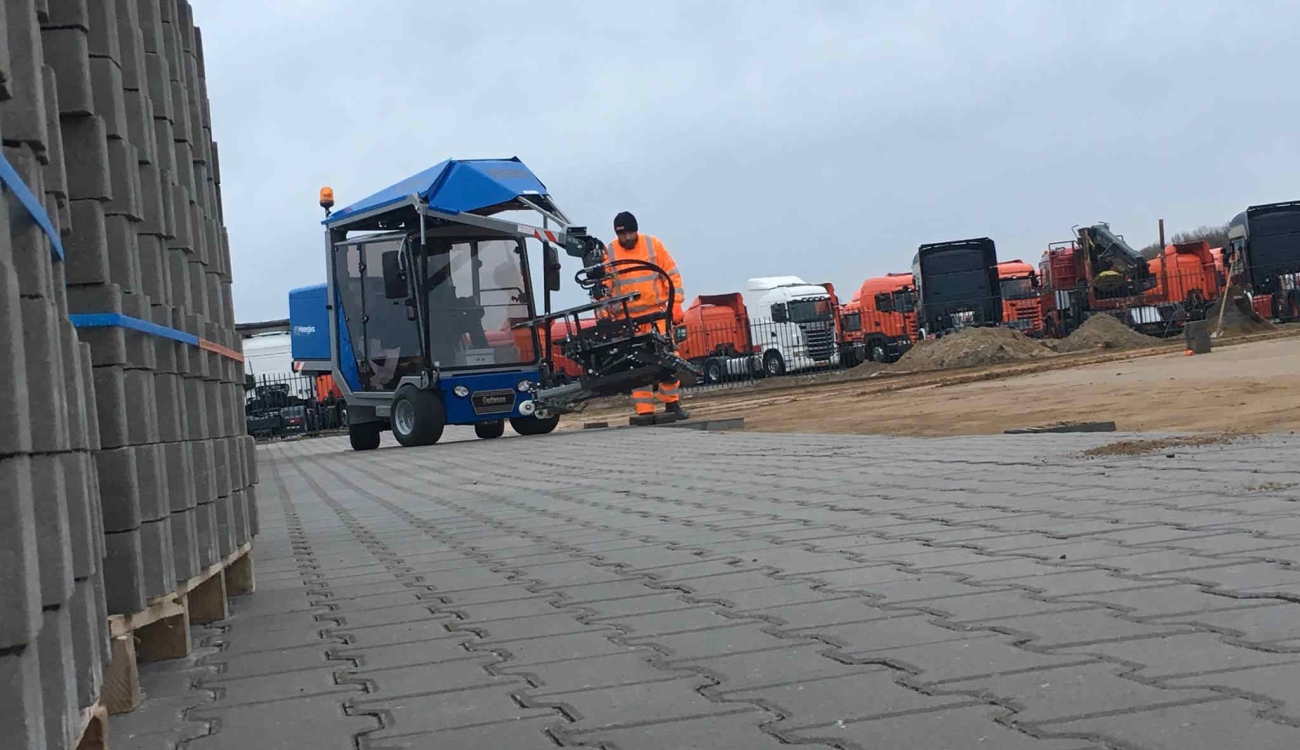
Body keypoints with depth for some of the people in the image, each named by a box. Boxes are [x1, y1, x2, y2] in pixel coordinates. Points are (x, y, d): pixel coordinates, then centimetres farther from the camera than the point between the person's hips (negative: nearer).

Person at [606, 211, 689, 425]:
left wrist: (676, 304, -3)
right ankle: (645, 411, 2)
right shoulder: (608, 254, 1)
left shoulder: (653, 245, 1)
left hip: (657, 313, 0)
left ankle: (672, 404, 11)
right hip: (628, 319, 0)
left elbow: (672, 275, 4)